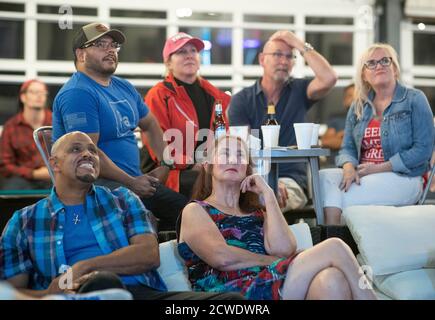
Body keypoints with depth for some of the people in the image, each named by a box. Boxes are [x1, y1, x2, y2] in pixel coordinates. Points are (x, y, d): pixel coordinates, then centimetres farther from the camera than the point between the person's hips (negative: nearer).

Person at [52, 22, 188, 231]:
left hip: (135, 182, 9)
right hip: (97, 183, -9)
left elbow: (150, 125, 30)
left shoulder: (123, 87, 16)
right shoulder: (78, 94, -13)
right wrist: (131, 182, -16)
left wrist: (165, 164, 15)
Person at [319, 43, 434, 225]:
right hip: (362, 174, 5)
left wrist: (378, 169, -14)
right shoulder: (359, 106, 17)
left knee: (340, 197, -30)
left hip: (402, 177, -5)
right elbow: (347, 148, 13)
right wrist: (349, 167, -13)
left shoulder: (414, 99, 2)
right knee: (324, 177, -26)